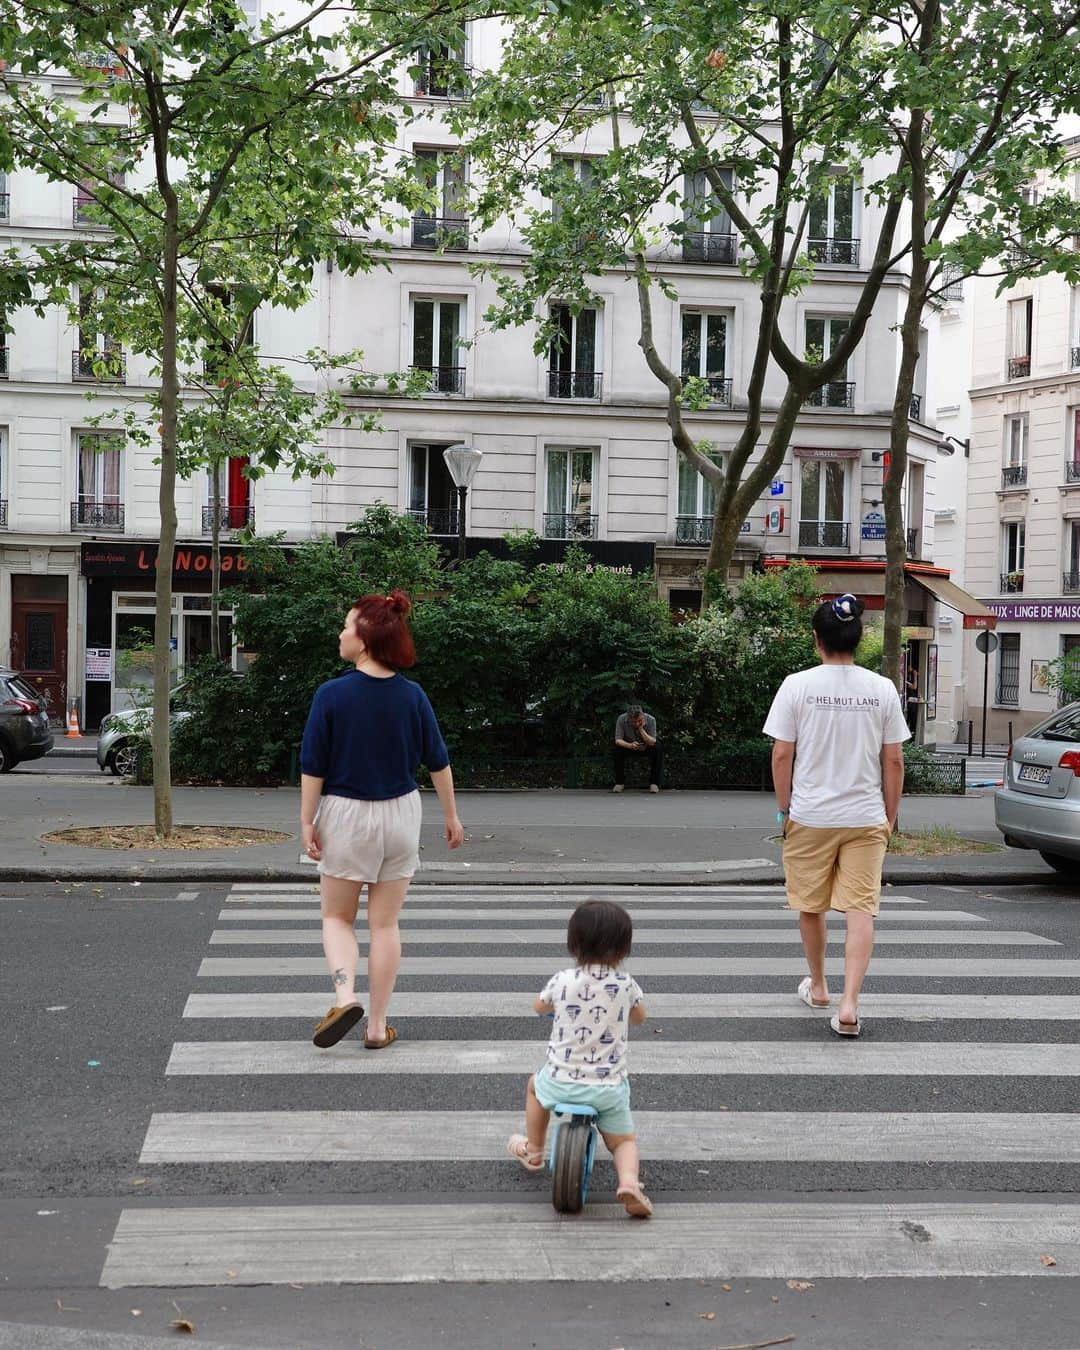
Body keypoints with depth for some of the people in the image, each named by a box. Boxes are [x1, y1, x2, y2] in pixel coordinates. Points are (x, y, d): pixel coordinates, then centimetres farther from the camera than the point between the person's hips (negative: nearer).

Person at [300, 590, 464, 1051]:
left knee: (337, 916, 15)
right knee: (385, 923, 10)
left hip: (345, 814, -2)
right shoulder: (412, 696, -5)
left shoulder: (332, 694, -13)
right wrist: (451, 816, 12)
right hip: (400, 814, 2)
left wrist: (307, 822, -2)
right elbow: (438, 761, 1)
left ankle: (345, 995, -9)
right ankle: (378, 1026, 14)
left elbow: (313, 767, -10)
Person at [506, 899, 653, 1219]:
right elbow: (639, 1017, 14)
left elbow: (539, 1007, 14)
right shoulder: (626, 984, -7)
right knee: (624, 1140, 18)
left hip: (562, 1081, 0)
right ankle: (628, 1181, -13)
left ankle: (533, 1151, 44)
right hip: (609, 1086, 0)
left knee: (535, 1085, 33)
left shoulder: (562, 981, -8)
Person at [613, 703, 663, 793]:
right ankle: (619, 782, -14)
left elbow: (652, 742, -29)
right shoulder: (621, 719, -27)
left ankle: (654, 783, -19)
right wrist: (630, 745, -44)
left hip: (646, 748, 0)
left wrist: (641, 729, -42)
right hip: (629, 746, 0)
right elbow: (618, 740, -25)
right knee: (618, 749, -30)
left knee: (658, 748, -31)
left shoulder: (651, 720, -28)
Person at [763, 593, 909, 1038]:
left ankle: (817, 987, 34)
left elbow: (782, 755, -6)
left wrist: (784, 808, 6)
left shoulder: (797, 685, -7)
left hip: (810, 817, 0)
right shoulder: (882, 689, -2)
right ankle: (849, 1003, -10)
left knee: (810, 906, 17)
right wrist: (890, 816, 12)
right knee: (861, 909, 1)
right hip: (866, 818, 1)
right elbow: (894, 760, 2)